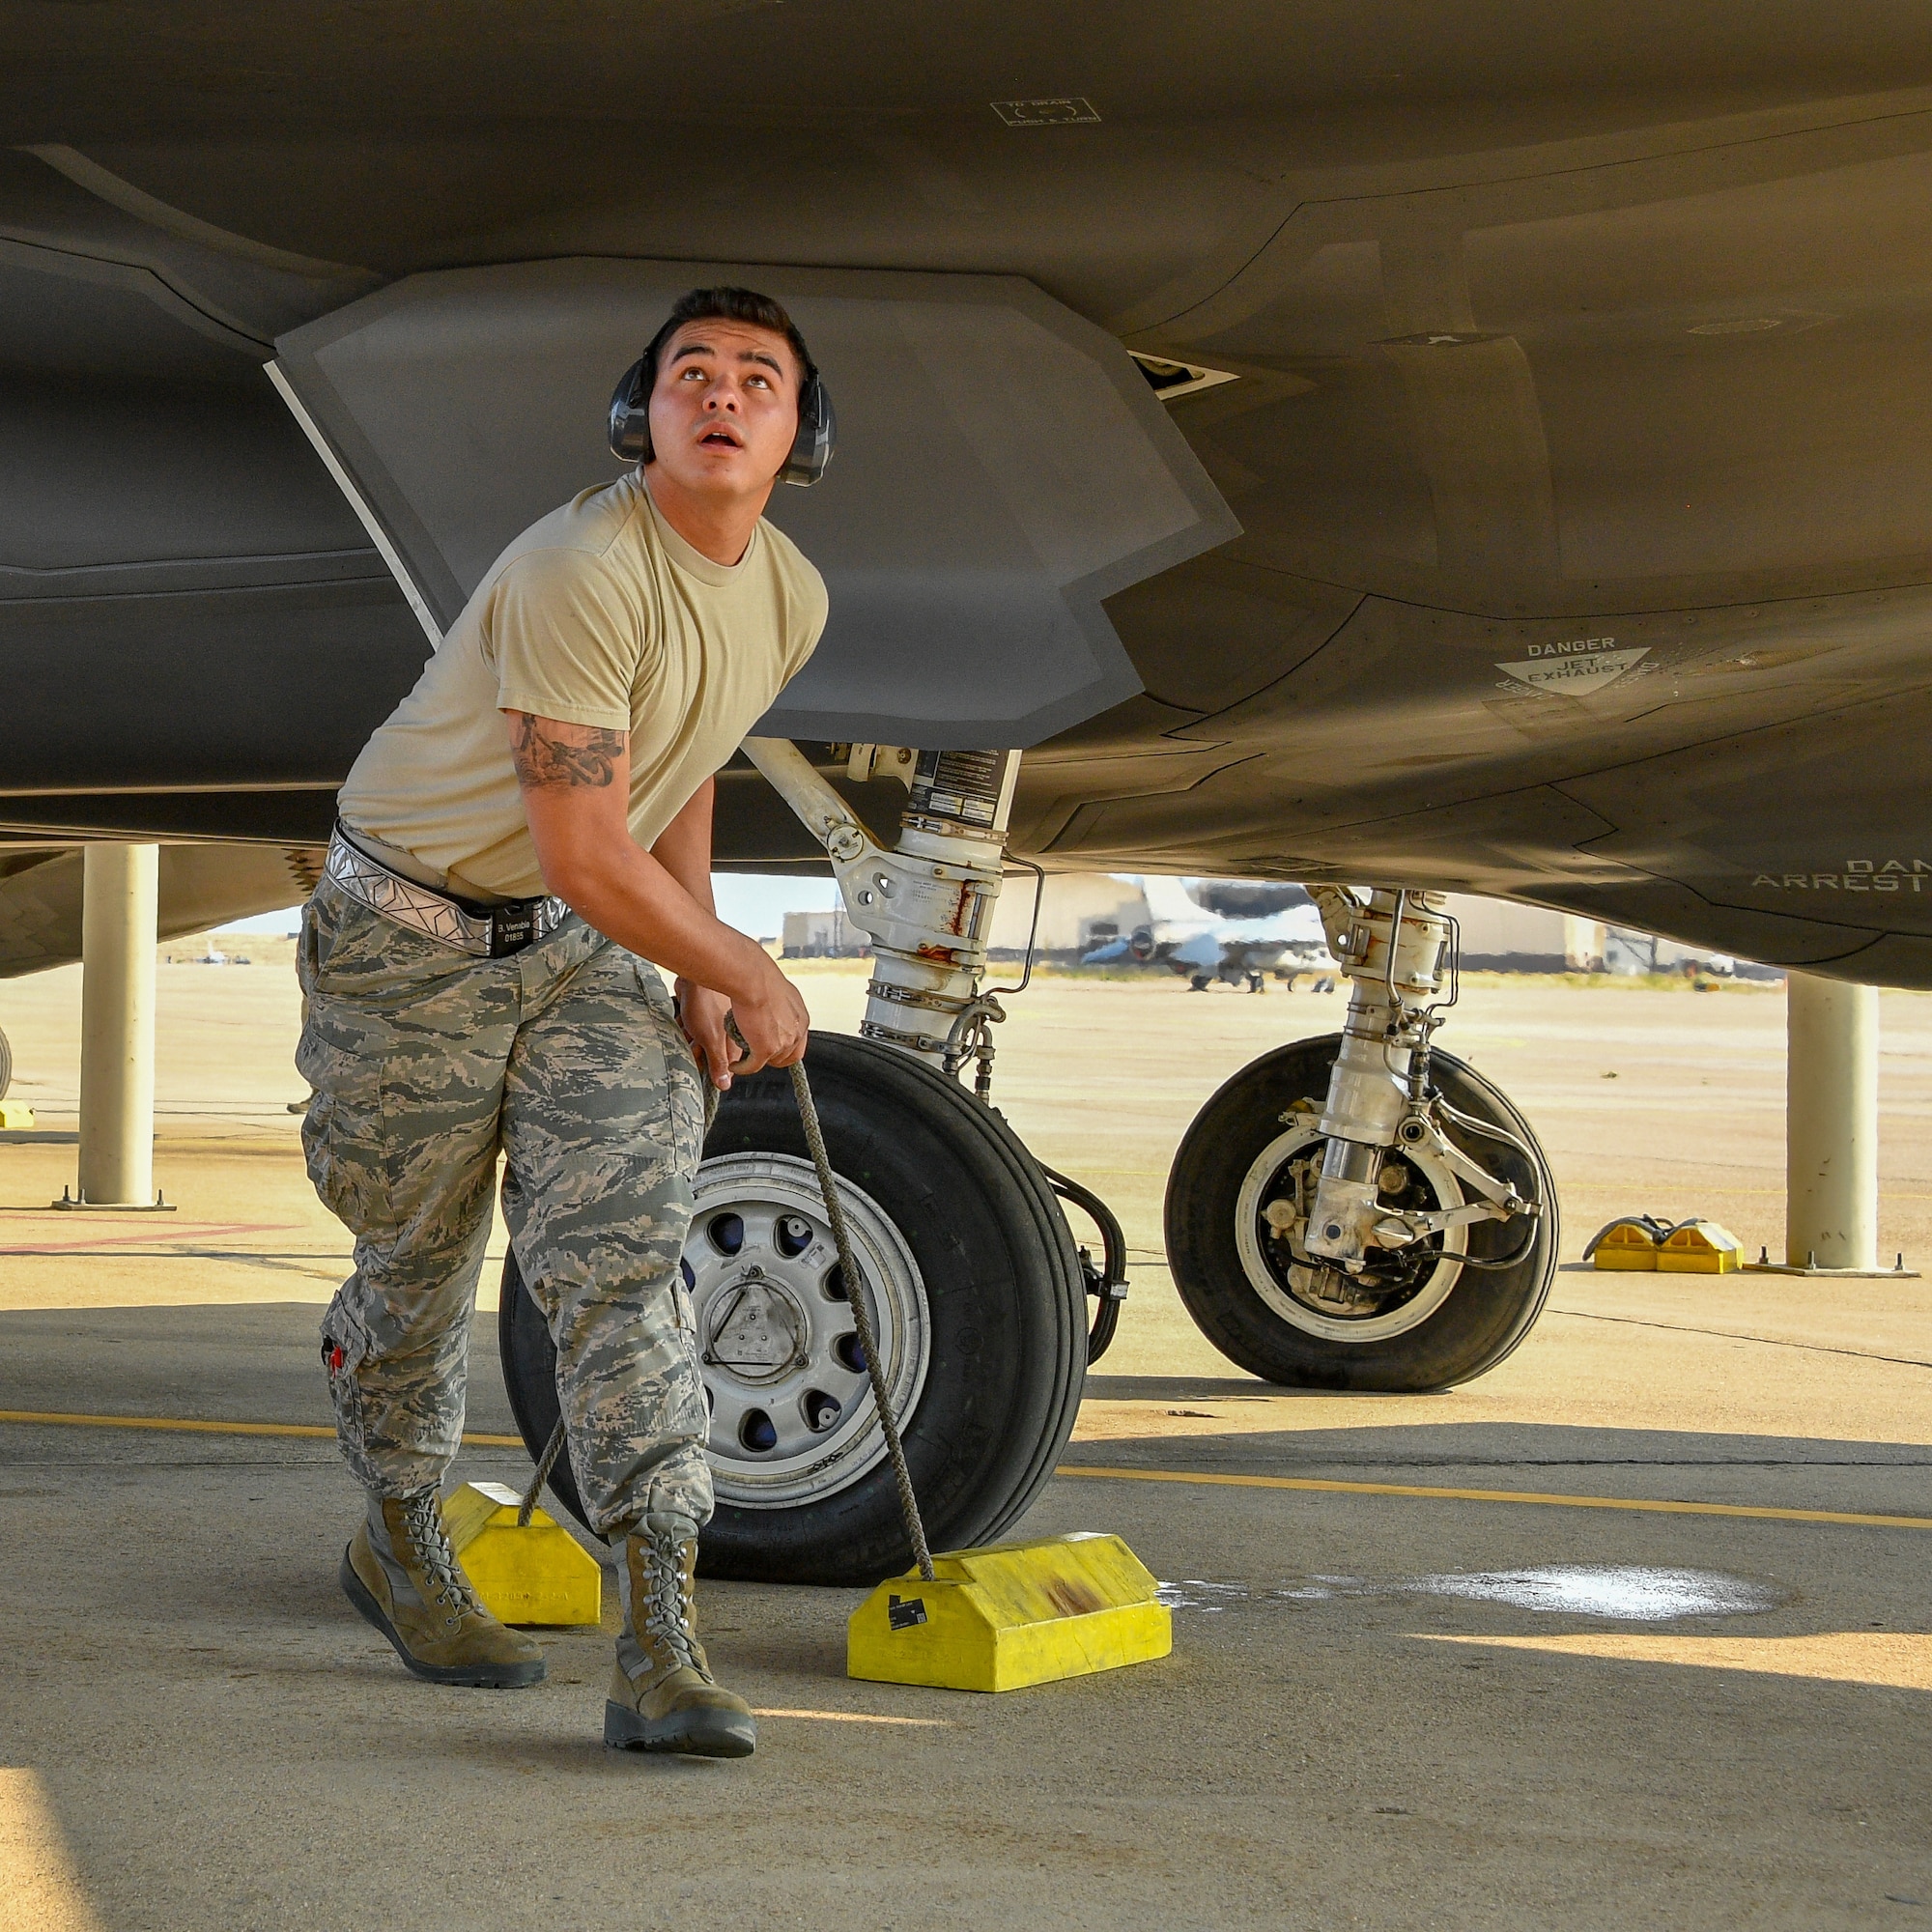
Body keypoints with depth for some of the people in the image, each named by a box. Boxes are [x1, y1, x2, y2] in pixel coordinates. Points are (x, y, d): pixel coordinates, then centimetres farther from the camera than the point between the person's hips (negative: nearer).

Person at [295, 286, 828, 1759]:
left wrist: (698, 984, 10)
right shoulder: (582, 574, -27)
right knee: (419, 1264, 9)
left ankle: (660, 1650, -15)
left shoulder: (790, 599, 1)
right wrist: (752, 977, -11)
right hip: (414, 939, -6)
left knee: (626, 1254, -10)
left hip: (586, 948, 6)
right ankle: (402, 1543, 37)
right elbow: (589, 857, -25)